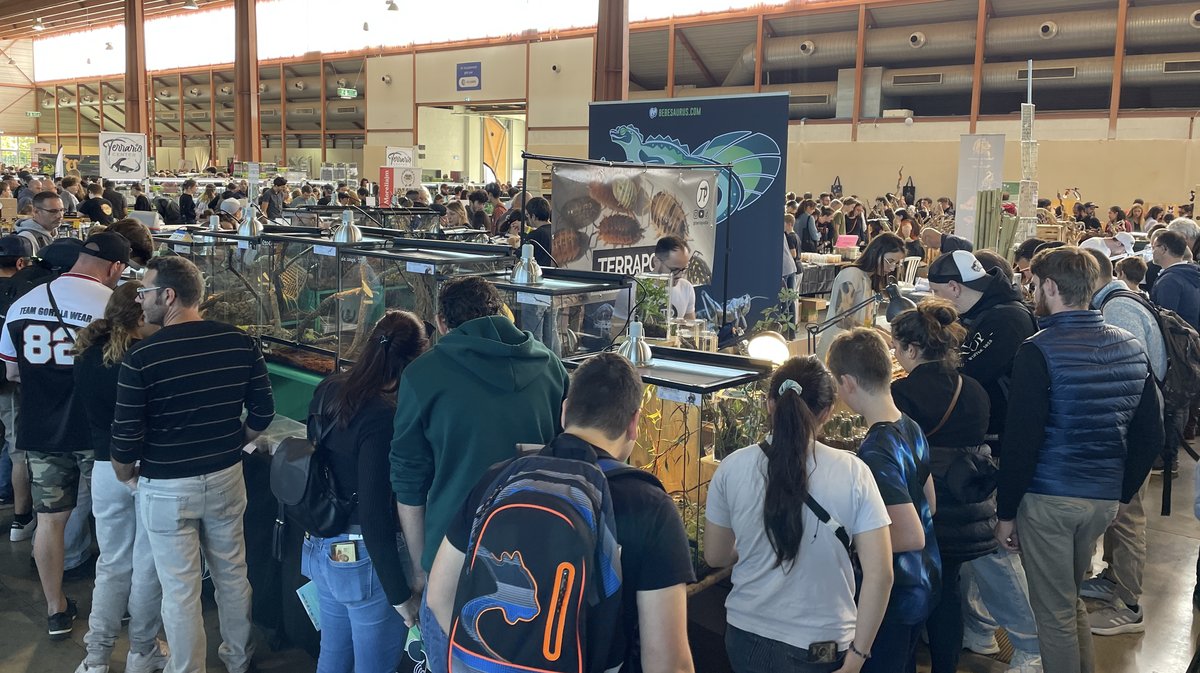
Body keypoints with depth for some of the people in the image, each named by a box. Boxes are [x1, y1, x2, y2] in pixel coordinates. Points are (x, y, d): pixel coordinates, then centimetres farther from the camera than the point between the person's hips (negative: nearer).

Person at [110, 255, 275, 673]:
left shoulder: (142, 357, -19)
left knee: (180, 591, 10)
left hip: (167, 489, -4)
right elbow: (262, 413, 0)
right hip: (226, 478, 4)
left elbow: (126, 438, -14)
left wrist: (125, 475, 7)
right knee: (232, 574, 20)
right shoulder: (240, 342, -7)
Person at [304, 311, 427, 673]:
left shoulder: (327, 391, -1)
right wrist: (400, 594, -19)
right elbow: (374, 513, -25)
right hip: (364, 559, -8)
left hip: (320, 548, 8)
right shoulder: (383, 415, -24)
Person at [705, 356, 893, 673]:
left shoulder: (732, 468, -11)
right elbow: (880, 574, -14)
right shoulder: (852, 473, -14)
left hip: (747, 636, 2)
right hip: (822, 646, -1)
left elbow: (715, 557, 1)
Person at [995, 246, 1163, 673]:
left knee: (1055, 613, 7)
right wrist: (1122, 492, 17)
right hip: (1105, 498, 7)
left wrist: (1006, 512, -8)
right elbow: (1150, 436, 8)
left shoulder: (1039, 351, -15)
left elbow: (1021, 440, -16)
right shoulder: (1131, 347, 4)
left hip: (1049, 498, -7)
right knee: (1072, 600, 24)